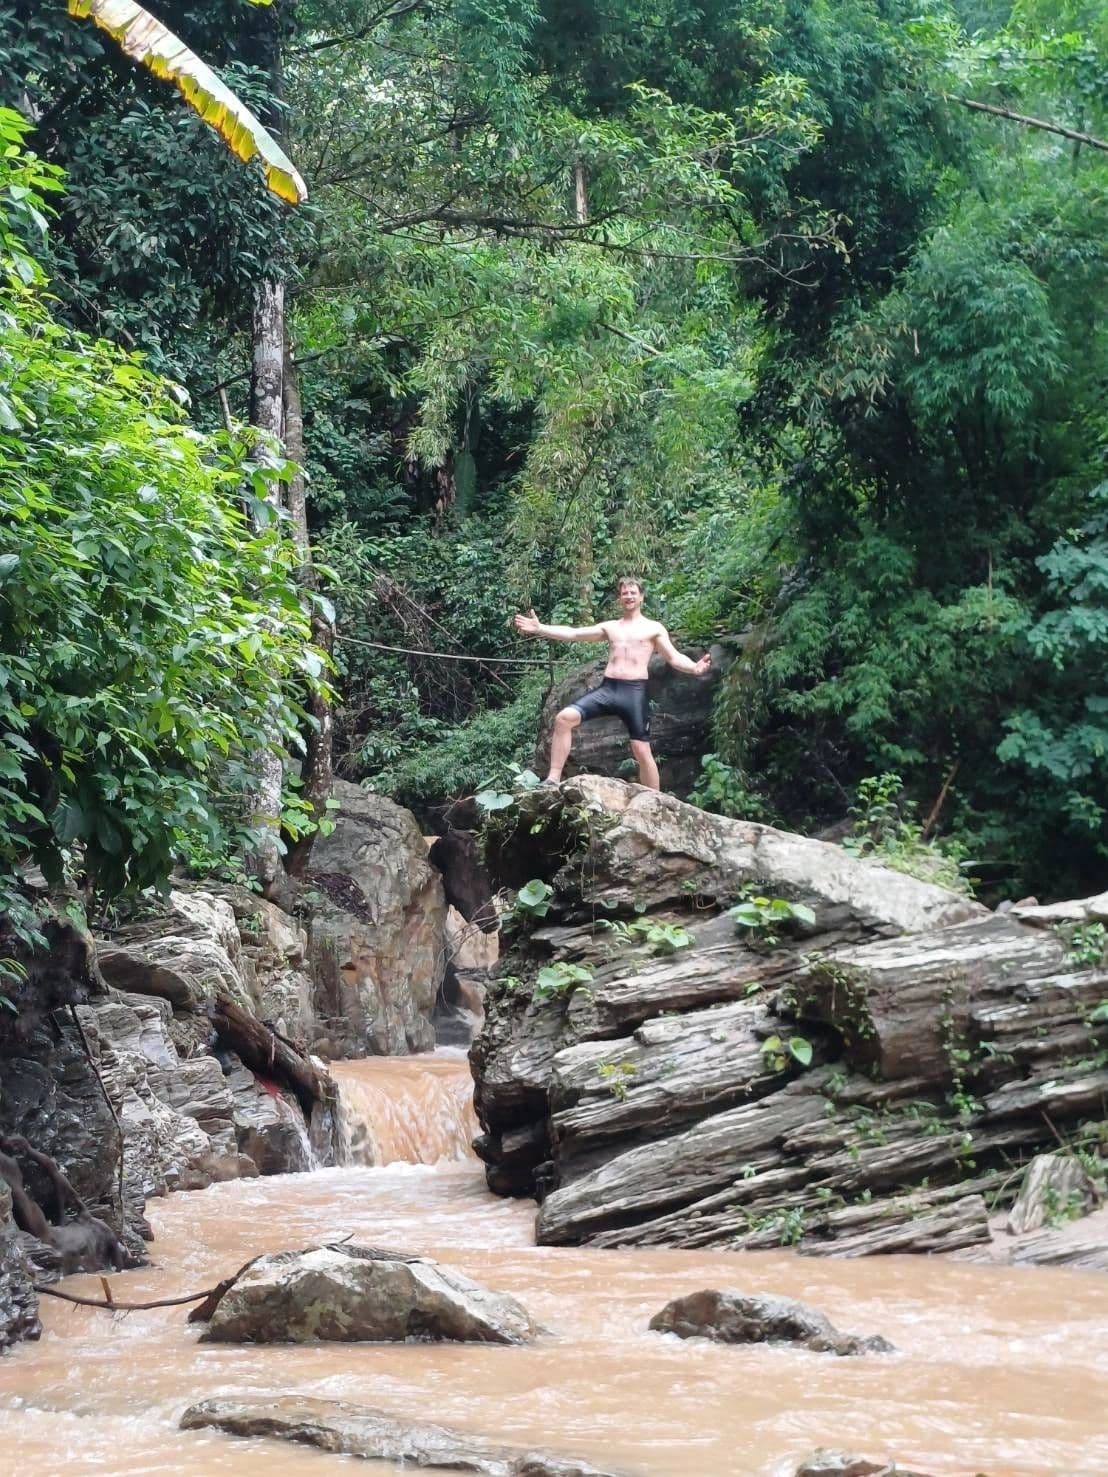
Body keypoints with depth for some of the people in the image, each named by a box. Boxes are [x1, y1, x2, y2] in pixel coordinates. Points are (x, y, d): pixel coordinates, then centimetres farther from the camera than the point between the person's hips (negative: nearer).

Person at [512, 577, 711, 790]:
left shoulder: (654, 628, 10)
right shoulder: (609, 627, 20)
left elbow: (674, 658, 1)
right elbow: (573, 633, 15)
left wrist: (694, 668, -21)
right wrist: (539, 628, 5)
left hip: (635, 692, -3)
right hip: (607, 689, 3)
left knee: (642, 751, -5)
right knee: (564, 718, -17)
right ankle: (553, 780, -14)